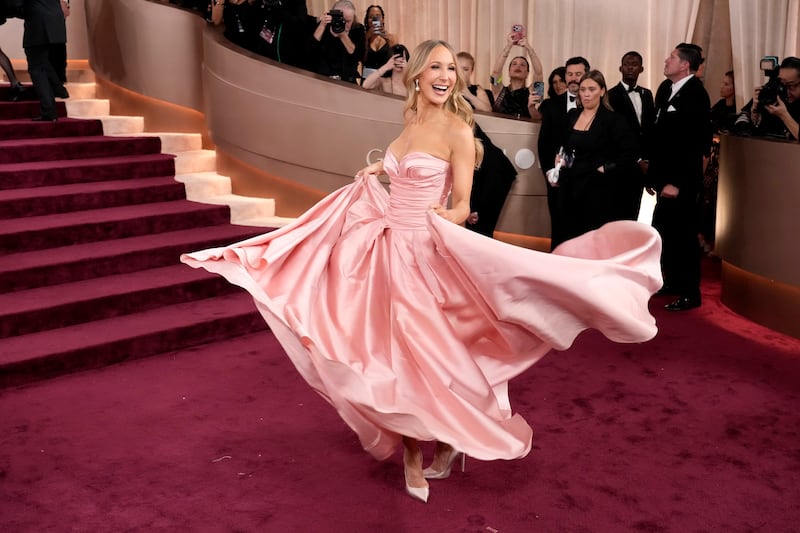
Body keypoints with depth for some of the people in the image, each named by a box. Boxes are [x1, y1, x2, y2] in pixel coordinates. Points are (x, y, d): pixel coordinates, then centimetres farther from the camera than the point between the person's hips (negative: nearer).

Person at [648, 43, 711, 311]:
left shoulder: (695, 94, -16)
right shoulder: (665, 88, 9)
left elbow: (695, 143, -19)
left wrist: (677, 182, -20)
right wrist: (654, 172, 11)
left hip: (681, 179, -8)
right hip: (666, 174, 8)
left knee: (682, 233, -1)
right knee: (663, 230, 15)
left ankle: (690, 293, 9)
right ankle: (672, 282, 30)